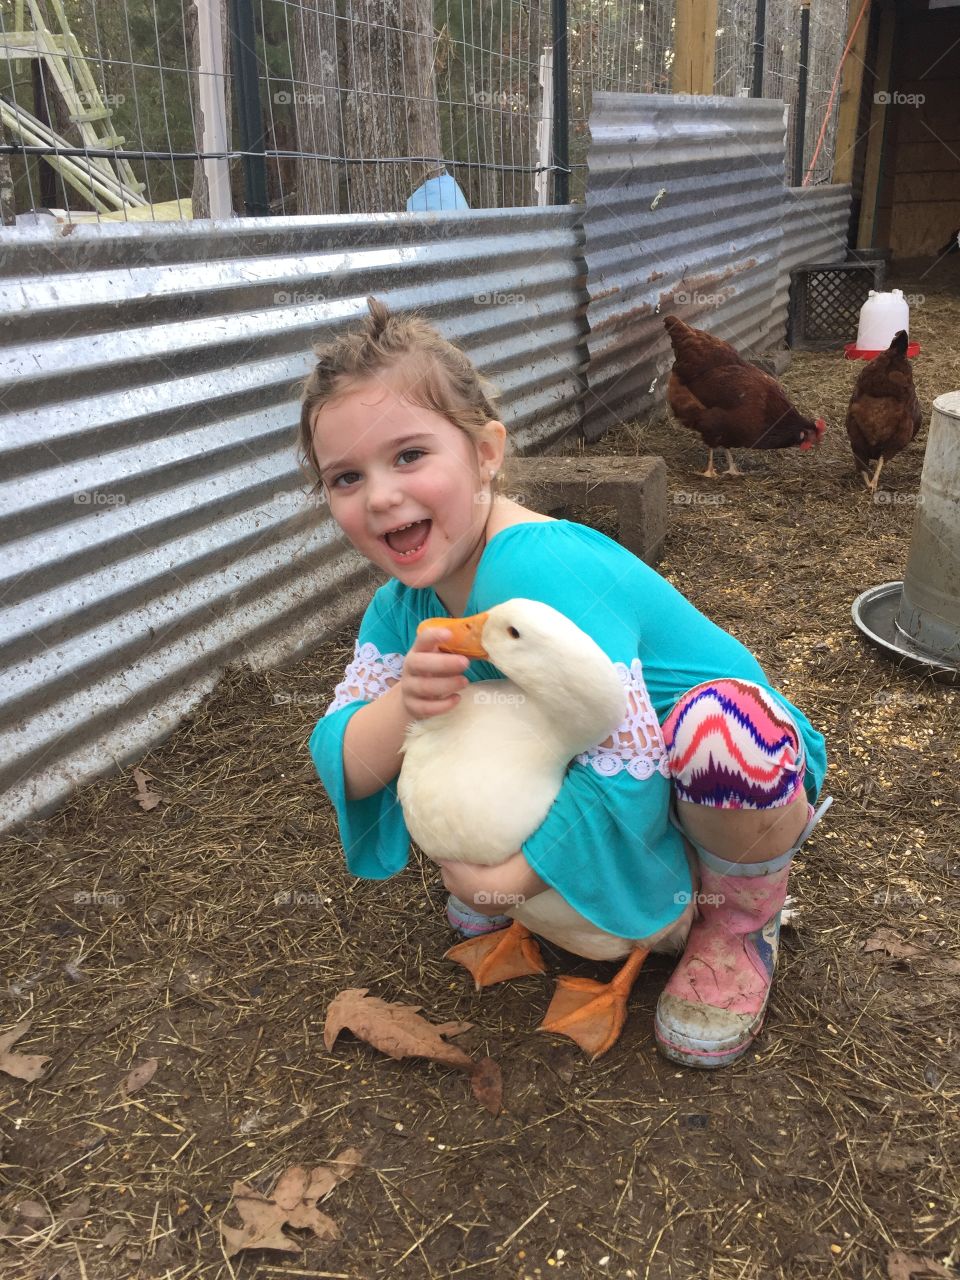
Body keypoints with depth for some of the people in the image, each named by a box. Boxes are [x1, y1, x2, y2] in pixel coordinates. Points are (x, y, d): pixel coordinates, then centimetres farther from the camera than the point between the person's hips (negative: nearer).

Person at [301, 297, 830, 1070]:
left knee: (718, 721, -39)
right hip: (570, 769, 6)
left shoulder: (540, 575, -34)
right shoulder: (404, 606, -9)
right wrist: (402, 707, -34)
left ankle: (742, 924, -9)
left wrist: (509, 876, -23)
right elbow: (344, 764, -12)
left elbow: (629, 775, -34)